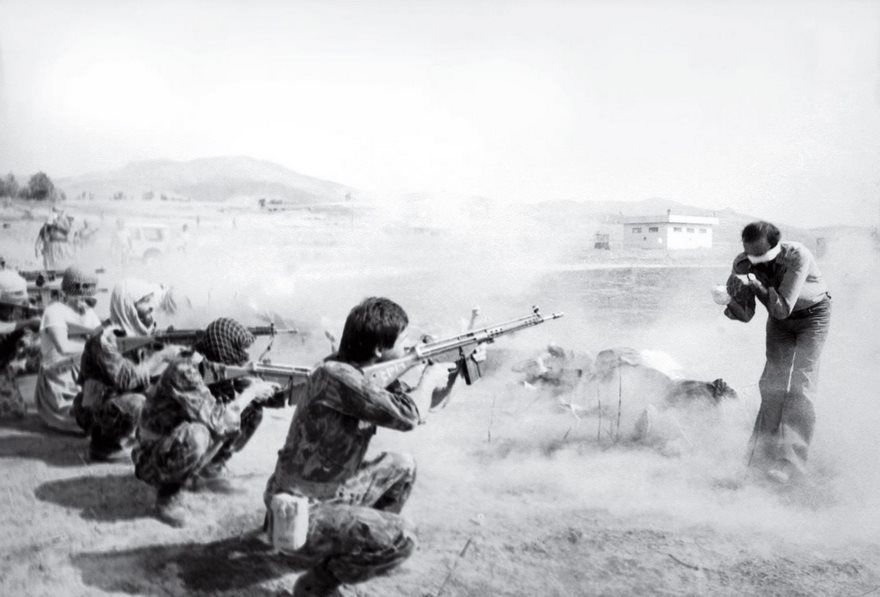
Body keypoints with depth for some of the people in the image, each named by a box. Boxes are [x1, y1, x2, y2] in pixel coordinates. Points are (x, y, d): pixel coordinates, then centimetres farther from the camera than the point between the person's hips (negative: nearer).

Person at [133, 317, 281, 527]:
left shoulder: (220, 368, -7)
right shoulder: (183, 371, -30)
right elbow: (216, 420, -37)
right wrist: (249, 394, -24)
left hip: (184, 446, 8)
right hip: (158, 455, -8)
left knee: (252, 411, -1)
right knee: (195, 435, -40)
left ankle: (207, 470, 11)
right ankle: (169, 490, -12)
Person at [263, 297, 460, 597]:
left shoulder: (371, 372, 0)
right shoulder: (335, 375, -27)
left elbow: (416, 404, 15)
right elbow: (408, 416, -30)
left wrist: (453, 368, 6)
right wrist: (429, 376, -11)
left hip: (332, 492, 10)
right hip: (300, 514, -10)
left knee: (402, 466, 19)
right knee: (401, 539, -21)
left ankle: (370, 543, 29)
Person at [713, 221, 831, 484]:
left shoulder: (797, 256, -35)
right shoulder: (743, 264, -21)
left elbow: (782, 309, -38)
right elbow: (747, 315, -17)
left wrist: (757, 286, -48)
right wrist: (732, 300, -37)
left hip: (813, 316, -4)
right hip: (780, 317, 4)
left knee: (800, 383, -13)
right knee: (773, 380, -2)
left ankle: (790, 461, -12)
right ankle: (766, 450, 10)